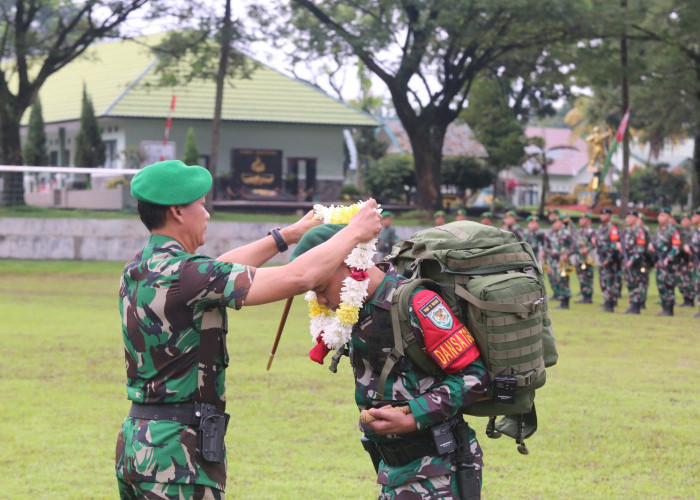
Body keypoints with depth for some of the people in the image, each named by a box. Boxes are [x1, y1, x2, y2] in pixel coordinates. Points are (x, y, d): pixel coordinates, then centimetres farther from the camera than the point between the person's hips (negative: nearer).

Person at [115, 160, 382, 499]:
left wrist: (288, 235, 29)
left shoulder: (137, 270, 9)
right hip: (176, 454, -9)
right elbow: (298, 278, -17)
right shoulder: (180, 274, -19)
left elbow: (217, 272, 26)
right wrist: (355, 232, -3)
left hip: (136, 442, 9)